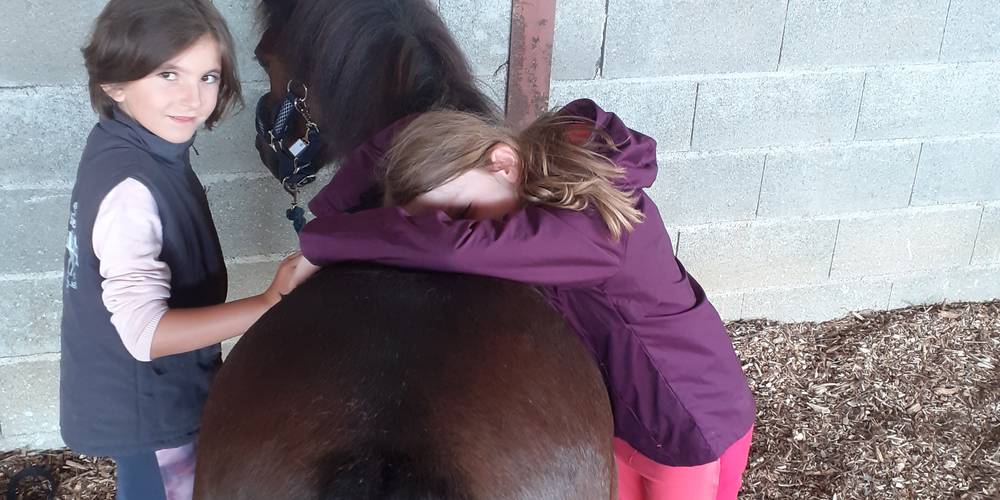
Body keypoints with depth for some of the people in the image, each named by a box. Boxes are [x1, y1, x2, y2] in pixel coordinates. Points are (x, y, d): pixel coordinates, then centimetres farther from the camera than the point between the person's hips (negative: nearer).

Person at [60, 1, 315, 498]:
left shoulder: (123, 143, -3)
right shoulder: (130, 187, -31)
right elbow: (147, 333, -34)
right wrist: (269, 305, -38)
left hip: (144, 393, 9)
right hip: (145, 406, -9)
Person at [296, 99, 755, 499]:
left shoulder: (596, 230, -40)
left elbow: (450, 248, -52)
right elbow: (409, 135, -7)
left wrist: (321, 242, -39)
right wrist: (327, 214, -18)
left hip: (693, 426, -6)